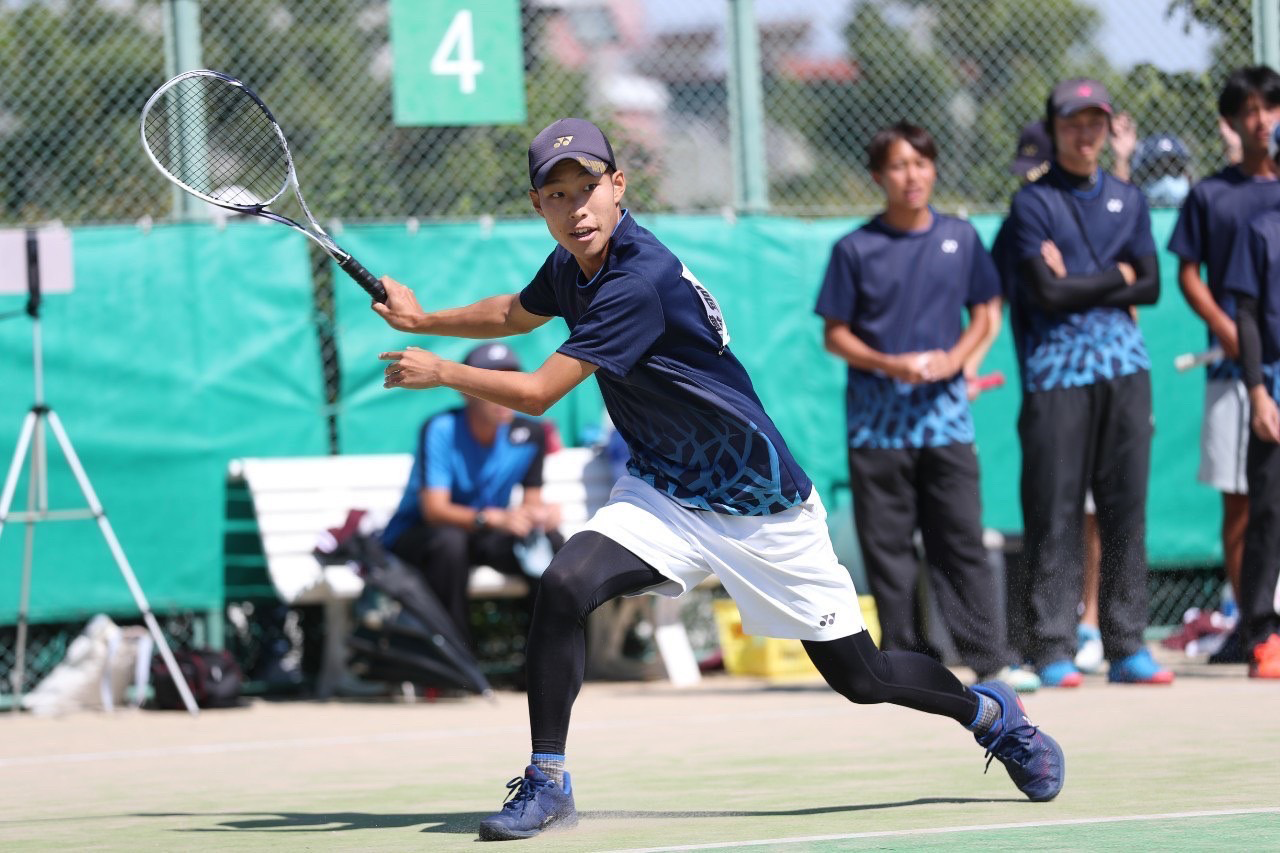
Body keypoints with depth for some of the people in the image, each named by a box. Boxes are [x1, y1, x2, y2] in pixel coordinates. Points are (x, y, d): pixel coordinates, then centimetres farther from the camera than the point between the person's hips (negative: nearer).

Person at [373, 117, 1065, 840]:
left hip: (764, 506, -6)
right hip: (663, 496, 6)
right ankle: (547, 783, -11)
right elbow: (517, 313, 24)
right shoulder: (573, 264, -2)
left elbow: (538, 394, -26)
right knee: (565, 587, -22)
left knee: (861, 677, 3)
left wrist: (440, 372, -13)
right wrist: (425, 320, 14)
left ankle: (992, 712, 32)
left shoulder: (639, 283, -29)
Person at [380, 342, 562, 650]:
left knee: (551, 542, -21)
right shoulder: (441, 430, -21)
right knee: (450, 540, -39)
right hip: (413, 536, -4)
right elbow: (434, 509, -29)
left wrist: (542, 513, -28)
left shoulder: (529, 433, -6)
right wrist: (495, 518, -47)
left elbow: (531, 501, 0)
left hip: (482, 536, 4)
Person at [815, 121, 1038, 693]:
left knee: (962, 537, -1)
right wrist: (890, 365, -15)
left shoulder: (961, 239, 7)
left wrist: (955, 357, -6)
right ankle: (902, 658, 8)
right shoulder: (856, 249, -1)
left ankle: (988, 657, 0)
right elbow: (835, 334, 1)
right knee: (888, 544, 1)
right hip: (879, 415, -1)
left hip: (944, 411, 1)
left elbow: (982, 314, 13)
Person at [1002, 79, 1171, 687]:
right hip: (1056, 370, -4)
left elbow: (1151, 287, 7)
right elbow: (1047, 293, -10)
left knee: (1126, 510, 3)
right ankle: (1053, 652, -4)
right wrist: (1117, 278, 0)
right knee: (1055, 513, -6)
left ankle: (1127, 648, 6)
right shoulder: (1032, 203, 1)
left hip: (1124, 366, 4)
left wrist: (1078, 286, -5)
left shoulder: (1127, 200, 16)